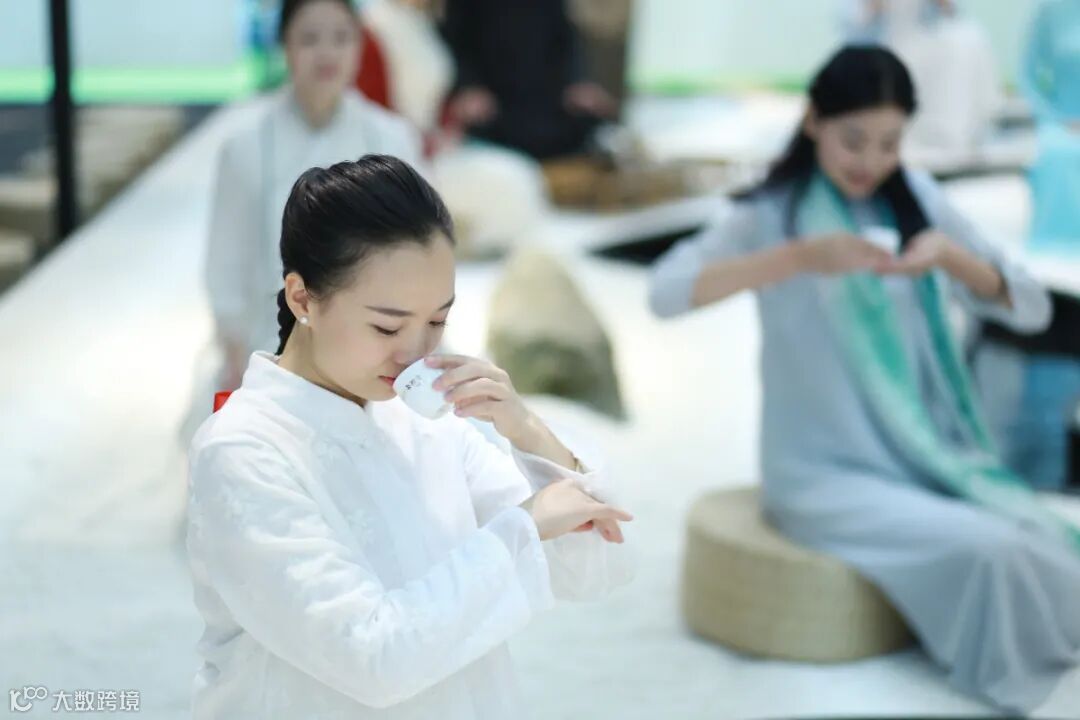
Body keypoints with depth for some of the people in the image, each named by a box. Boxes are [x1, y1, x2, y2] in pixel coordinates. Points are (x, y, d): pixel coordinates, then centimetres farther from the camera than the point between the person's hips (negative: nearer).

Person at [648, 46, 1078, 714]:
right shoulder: (770, 214, -4)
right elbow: (666, 291, -21)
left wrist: (950, 256, -17)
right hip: (824, 471, -4)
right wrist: (800, 257, -30)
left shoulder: (916, 199, 6)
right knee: (988, 550, -26)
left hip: (931, 458, 4)